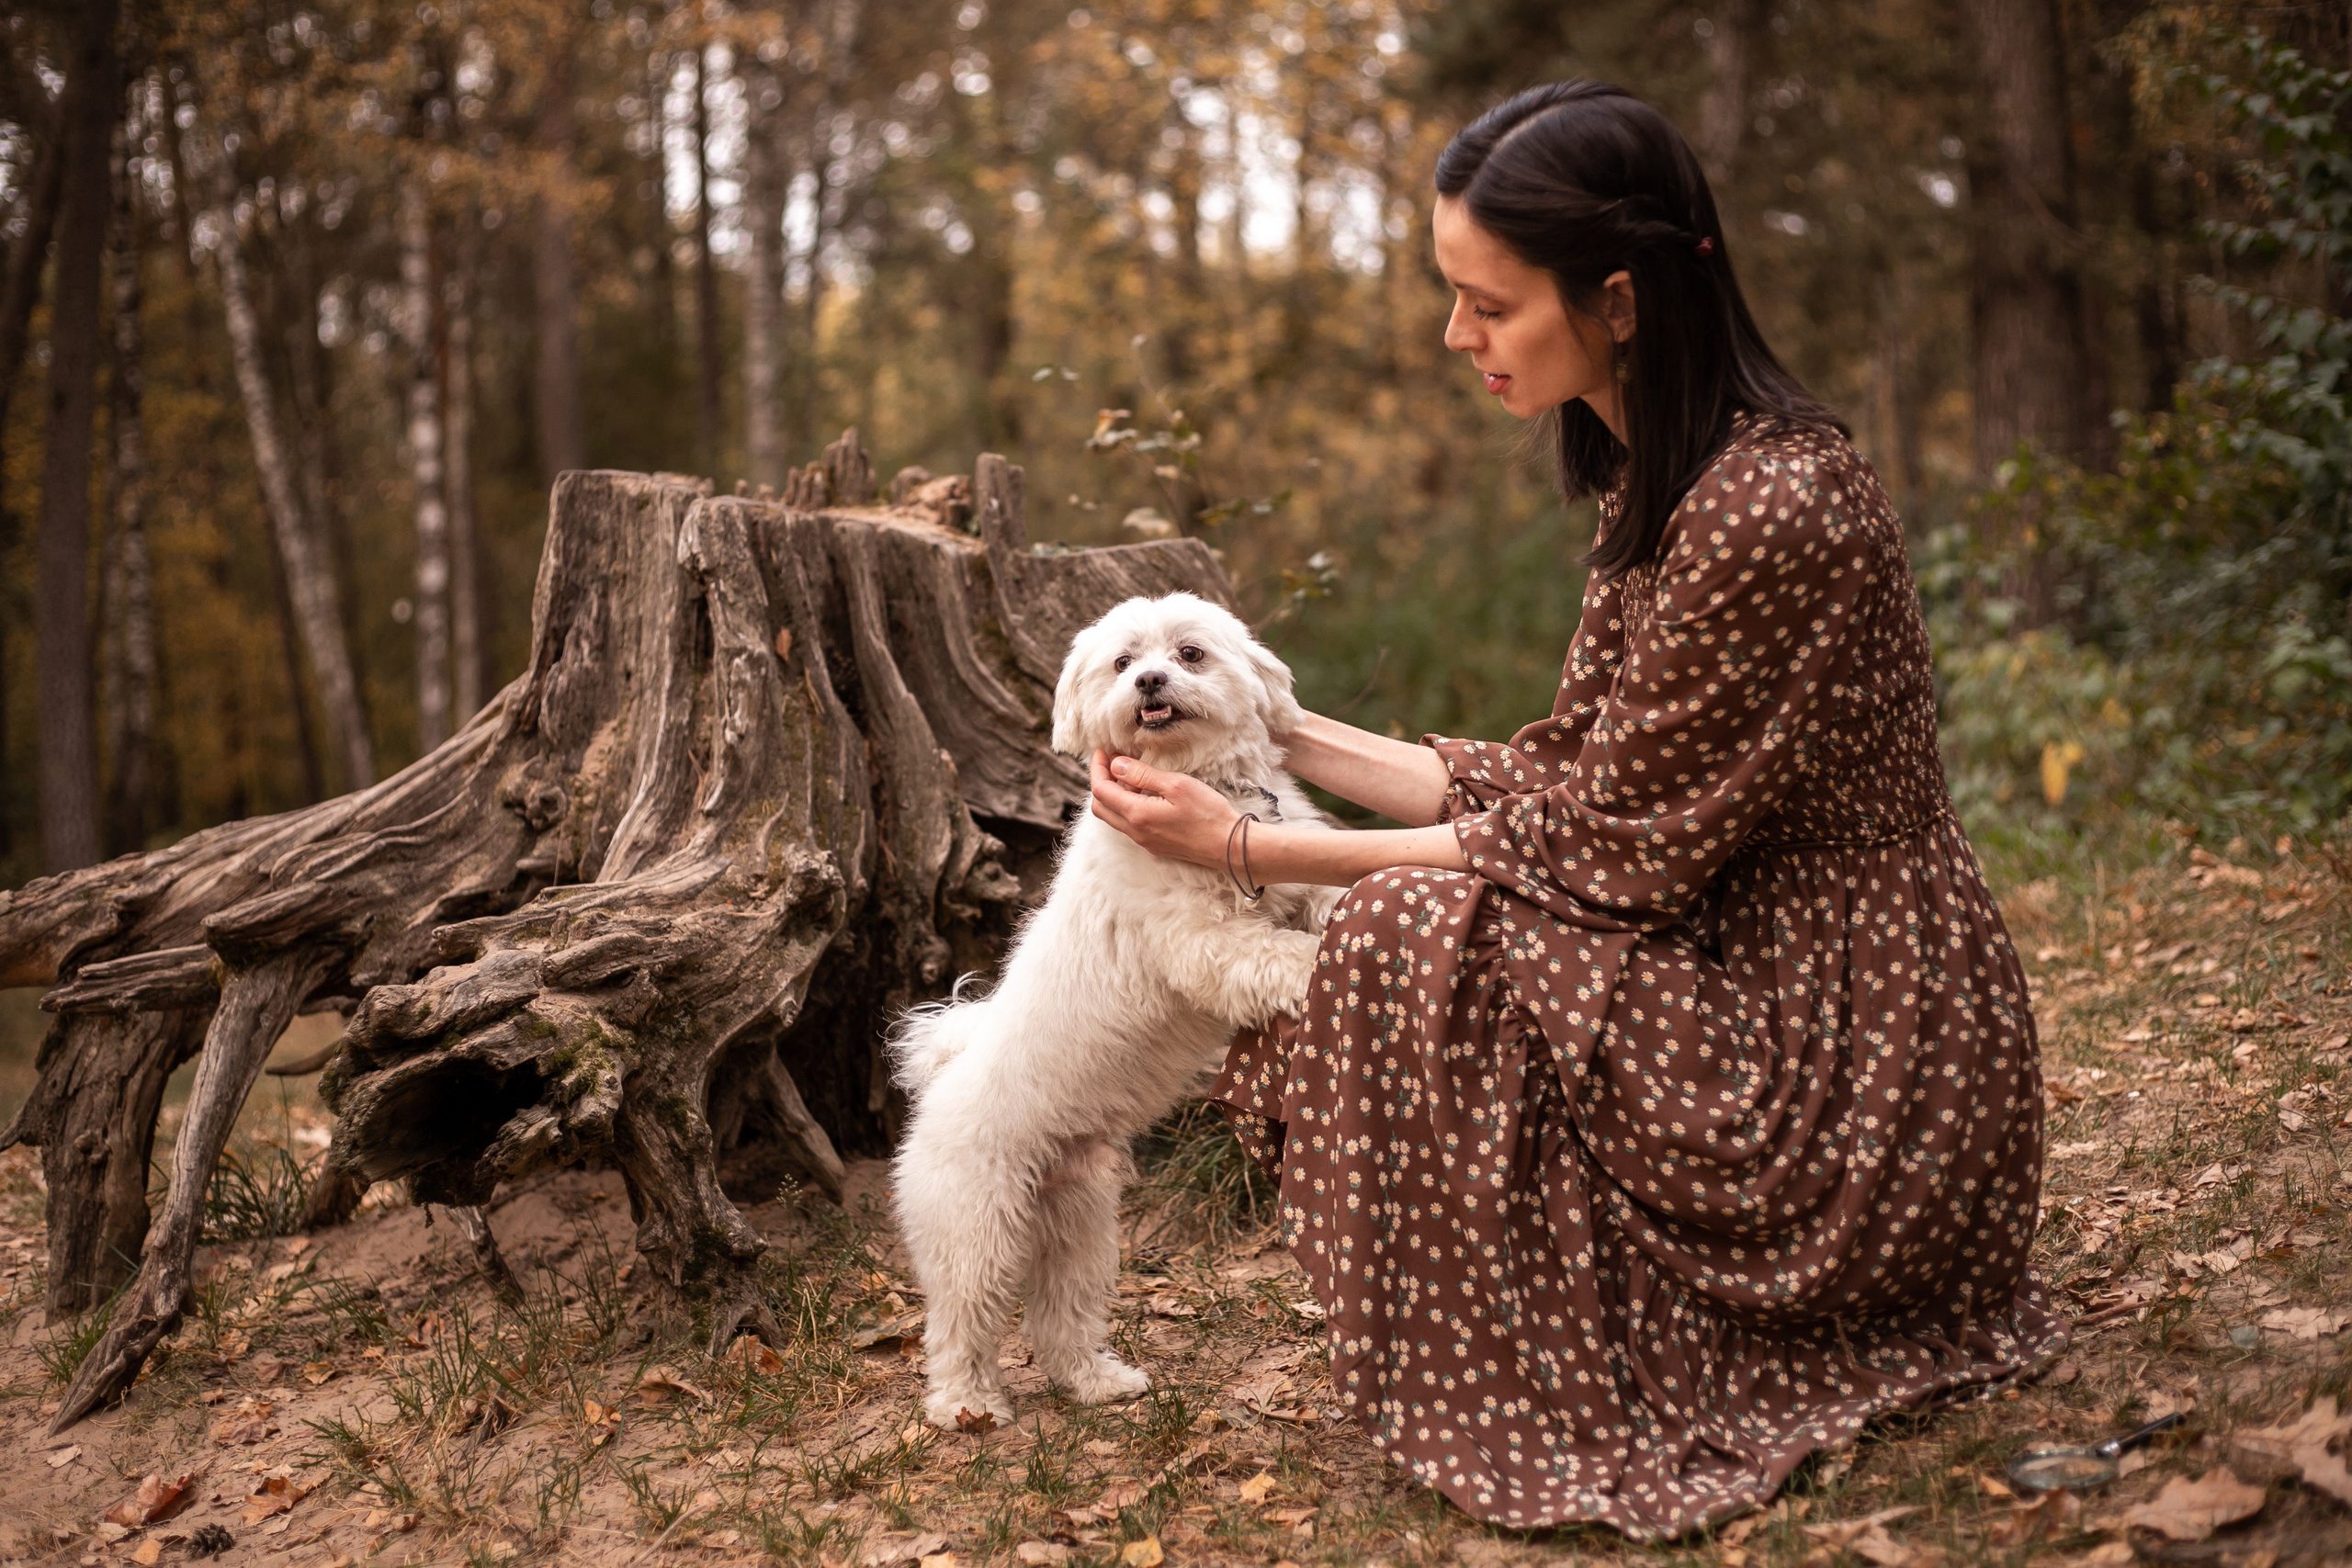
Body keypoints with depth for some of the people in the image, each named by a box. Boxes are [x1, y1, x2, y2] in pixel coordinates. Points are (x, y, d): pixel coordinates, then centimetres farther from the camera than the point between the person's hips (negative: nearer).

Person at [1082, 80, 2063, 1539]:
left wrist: (1248, 845, -15)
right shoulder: (1667, 484, 7)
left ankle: (1574, 1427, -2)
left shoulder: (1770, 513, -24)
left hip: (1861, 1076, -10)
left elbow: (1604, 852, -20)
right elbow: (1561, 782, 7)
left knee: (1414, 943, -19)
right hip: (1767, 983, 10)